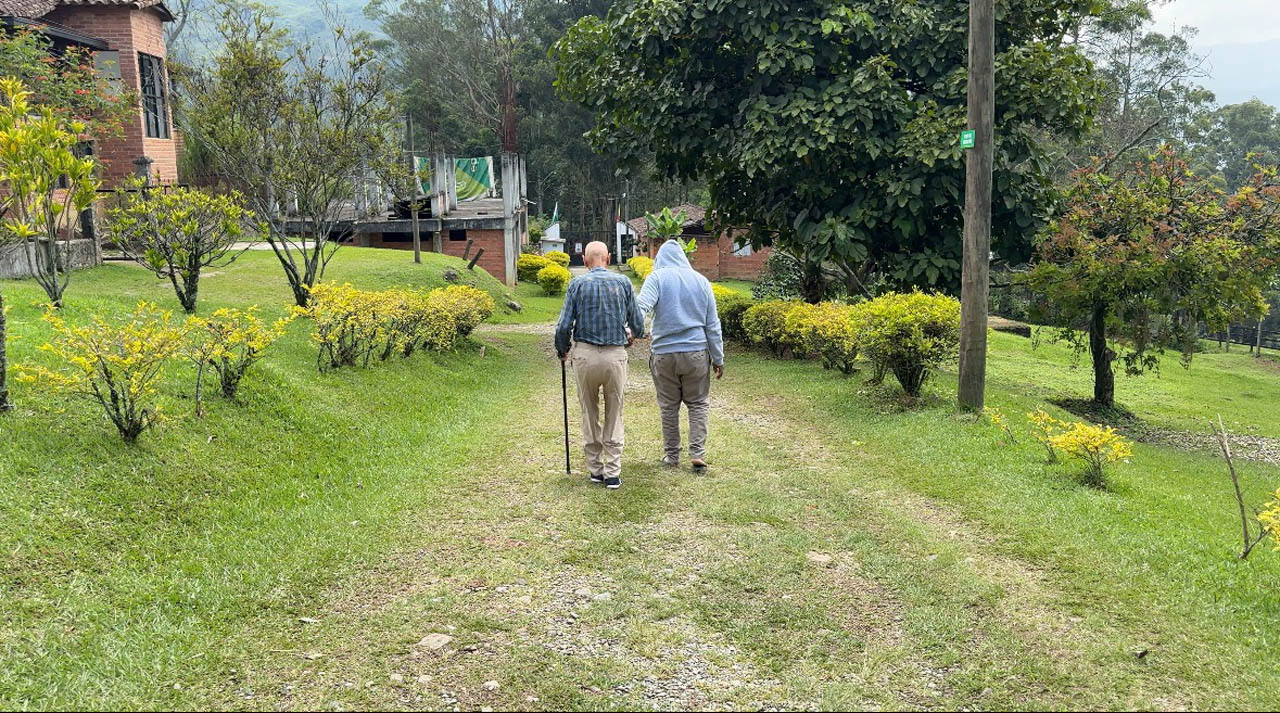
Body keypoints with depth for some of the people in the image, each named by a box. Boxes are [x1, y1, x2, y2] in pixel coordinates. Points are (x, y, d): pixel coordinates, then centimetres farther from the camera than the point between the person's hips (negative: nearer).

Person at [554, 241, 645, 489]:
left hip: (585, 355, 0)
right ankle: (613, 473, 9)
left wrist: (562, 352, 14)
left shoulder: (578, 284, -1)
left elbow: (564, 326, -5)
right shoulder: (623, 282, 2)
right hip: (615, 356, 1)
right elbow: (638, 324, 5)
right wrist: (632, 336, 28)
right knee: (614, 416, 11)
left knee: (589, 414, 14)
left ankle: (595, 469, 20)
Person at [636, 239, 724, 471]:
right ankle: (697, 453, 4)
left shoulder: (657, 278, -1)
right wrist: (718, 358, 13)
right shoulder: (701, 281, 8)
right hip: (696, 351, 2)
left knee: (668, 406, 10)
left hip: (664, 353, -1)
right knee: (697, 404, 11)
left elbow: (642, 305, -21)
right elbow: (713, 324, 9)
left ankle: (671, 455, 17)